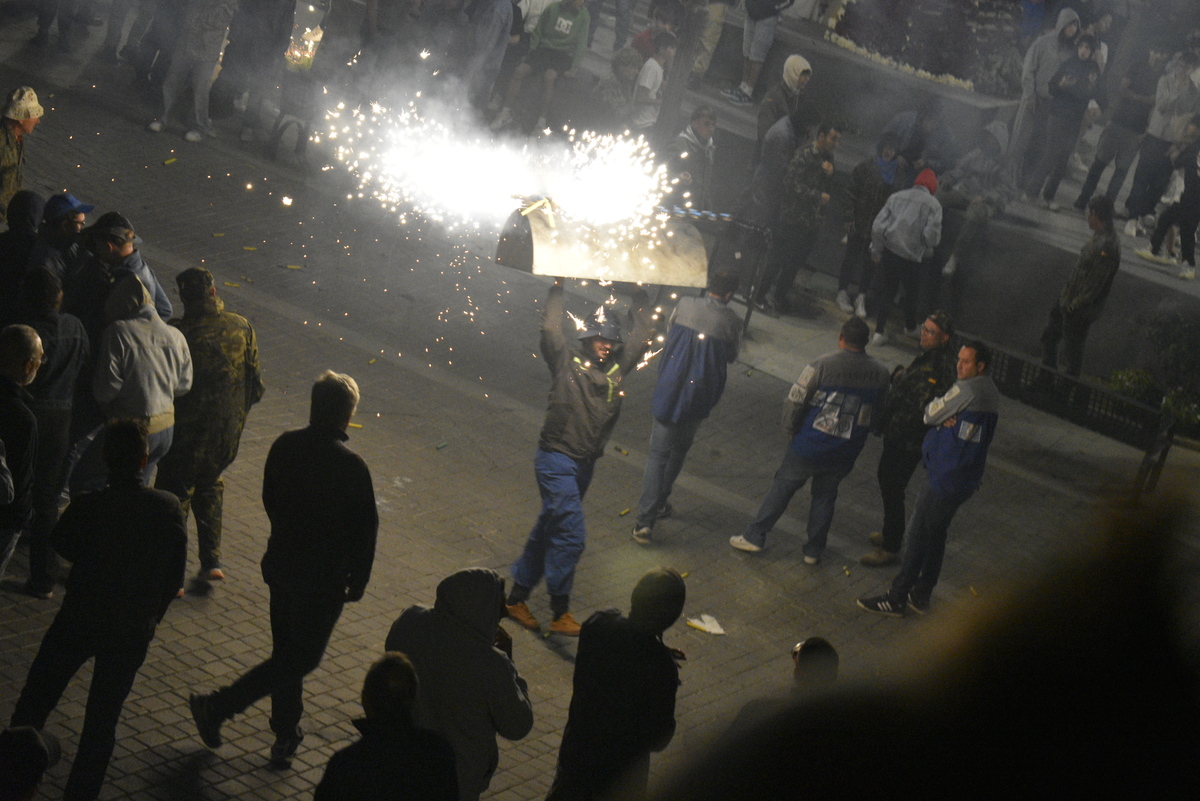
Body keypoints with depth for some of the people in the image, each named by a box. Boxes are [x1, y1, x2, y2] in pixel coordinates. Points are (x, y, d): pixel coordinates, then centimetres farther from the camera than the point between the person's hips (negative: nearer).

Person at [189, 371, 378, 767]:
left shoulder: (285, 446, -6)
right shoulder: (351, 467, -23)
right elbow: (364, 530, -16)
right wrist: (357, 582, -2)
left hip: (281, 566, 6)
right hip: (323, 579, -6)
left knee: (288, 652, 20)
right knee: (301, 658, 8)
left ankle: (286, 736, 30)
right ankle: (217, 707, 4)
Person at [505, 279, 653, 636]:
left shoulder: (617, 366, 8)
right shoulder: (566, 362, -6)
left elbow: (643, 336, 15)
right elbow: (550, 329, -15)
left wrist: (640, 296, 11)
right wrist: (557, 289, -10)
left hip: (585, 464, 7)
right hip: (557, 460, -7)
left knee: (548, 530, 15)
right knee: (571, 534, -14)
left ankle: (518, 596, 27)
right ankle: (560, 612, -9)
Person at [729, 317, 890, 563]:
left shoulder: (823, 365, -17)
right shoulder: (880, 374, -6)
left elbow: (795, 401, -14)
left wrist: (791, 428, 3)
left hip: (810, 444, -3)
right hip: (845, 454, 3)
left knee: (782, 487, 12)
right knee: (825, 496, 20)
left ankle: (754, 537, 18)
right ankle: (814, 550, 27)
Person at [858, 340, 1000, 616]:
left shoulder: (967, 390, -21)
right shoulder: (991, 393, 10)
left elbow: (930, 414, -12)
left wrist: (941, 417, 6)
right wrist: (947, 419, -12)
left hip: (946, 477, -10)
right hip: (966, 477, 10)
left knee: (917, 536, -1)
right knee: (936, 536, 18)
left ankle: (896, 600, 6)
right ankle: (921, 596, 27)